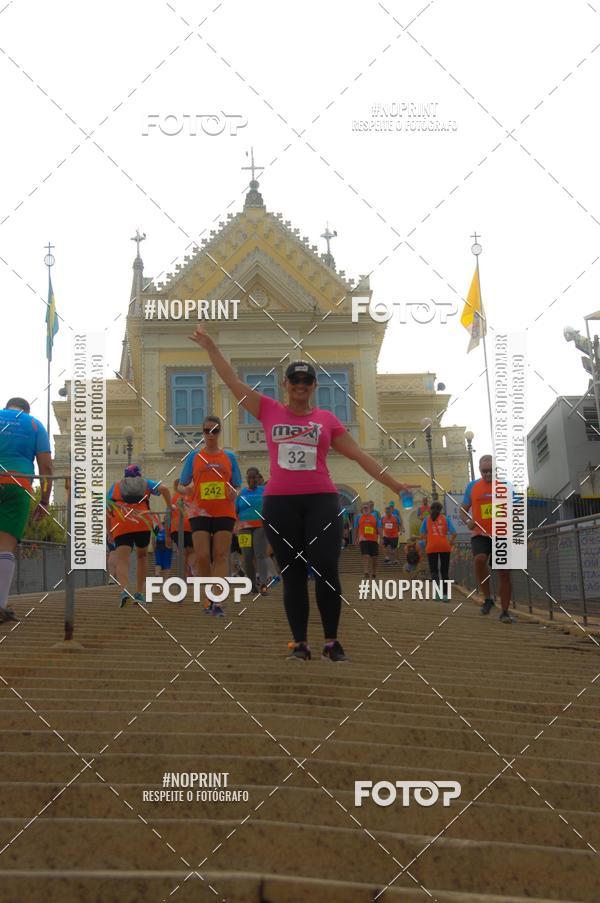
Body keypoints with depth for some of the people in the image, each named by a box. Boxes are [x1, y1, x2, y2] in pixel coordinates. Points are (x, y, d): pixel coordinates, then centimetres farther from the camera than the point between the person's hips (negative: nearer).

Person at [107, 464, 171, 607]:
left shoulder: (115, 486, 23)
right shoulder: (145, 483, 23)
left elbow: (107, 508, 13)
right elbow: (164, 489, 4)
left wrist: (109, 530, 20)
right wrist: (169, 506, 11)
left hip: (121, 526, -1)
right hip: (143, 523, 1)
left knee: (122, 560, -9)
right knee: (142, 556, 22)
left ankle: (124, 590, -35)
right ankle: (139, 593, 18)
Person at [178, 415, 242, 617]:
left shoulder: (229, 457, 10)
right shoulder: (193, 457, 8)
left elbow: (236, 486, 13)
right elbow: (183, 486, 9)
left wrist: (233, 493, -10)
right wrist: (187, 490, -13)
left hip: (224, 513, 0)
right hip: (200, 513, 0)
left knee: (220, 556, -6)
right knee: (202, 557, -7)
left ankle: (217, 602, -8)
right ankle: (208, 599, 11)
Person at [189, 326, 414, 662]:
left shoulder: (327, 419, 8)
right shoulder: (269, 411, 8)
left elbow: (360, 455, 9)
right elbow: (233, 381, 10)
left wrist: (396, 486, 8)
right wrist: (211, 347, 7)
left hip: (322, 501, -1)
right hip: (280, 503, 1)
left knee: (326, 570, -7)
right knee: (293, 574, 5)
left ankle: (332, 641, 6)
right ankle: (300, 643, 12)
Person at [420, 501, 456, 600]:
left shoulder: (427, 519, 8)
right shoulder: (445, 518, 8)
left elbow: (422, 534, 1)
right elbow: (454, 533, -1)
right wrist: (451, 542, 16)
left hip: (431, 547, -1)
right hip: (444, 547, 1)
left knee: (433, 570, 4)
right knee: (444, 571, 10)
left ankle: (438, 587, -24)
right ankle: (444, 595, 9)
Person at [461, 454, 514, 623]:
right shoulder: (472, 486, 6)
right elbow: (463, 511, 12)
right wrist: (467, 521, -9)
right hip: (481, 535, 0)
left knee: (504, 572, -1)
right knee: (479, 559, -28)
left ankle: (505, 611, 13)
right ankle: (488, 598, -9)